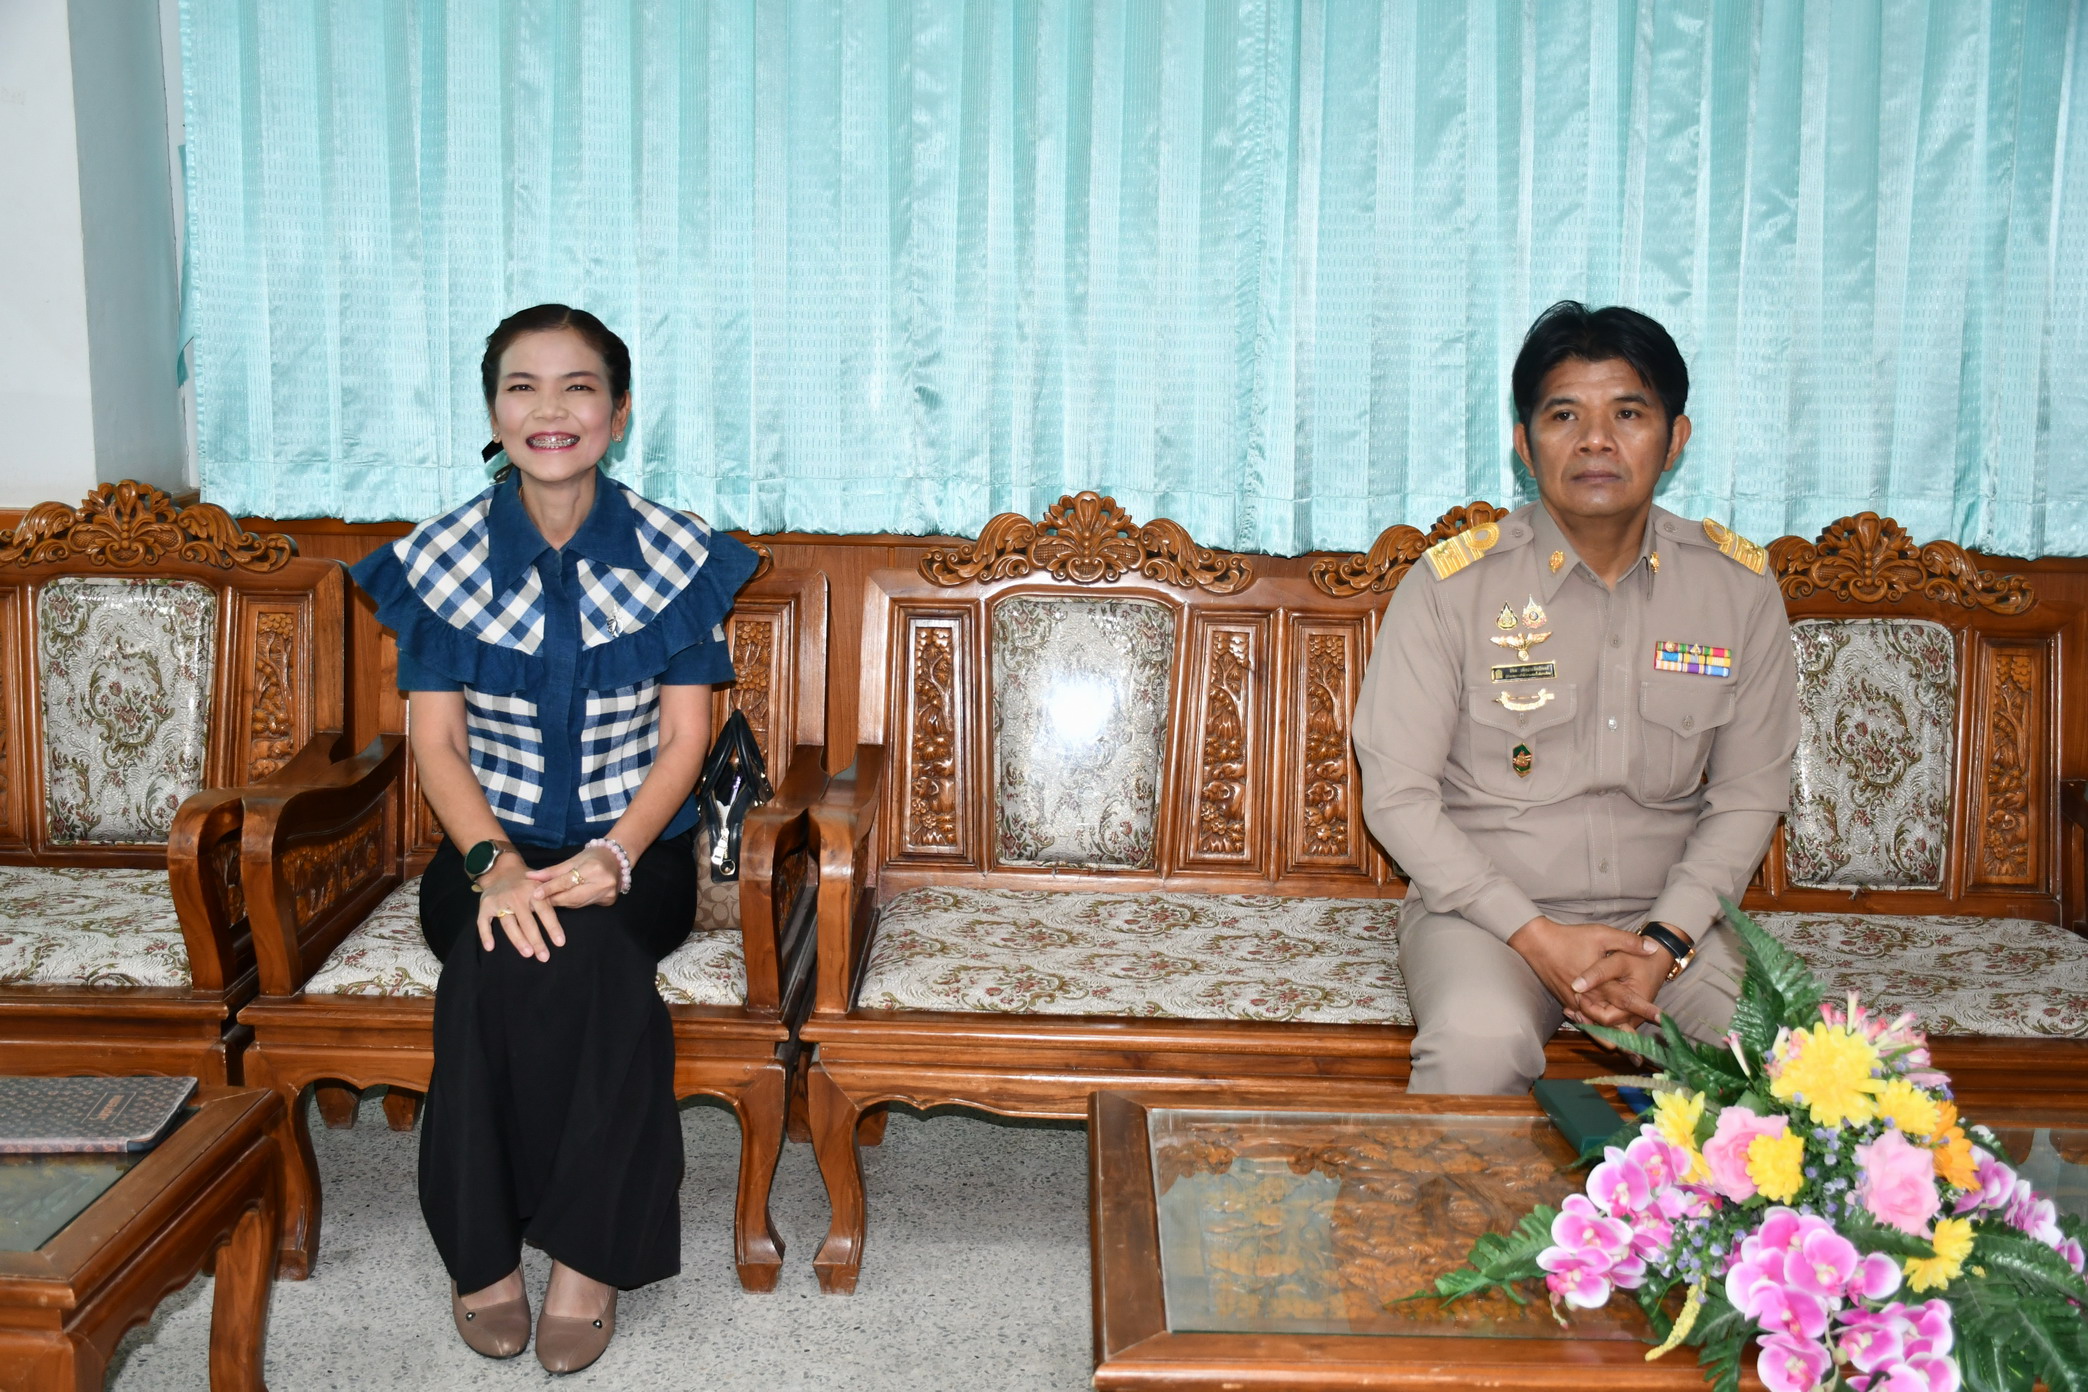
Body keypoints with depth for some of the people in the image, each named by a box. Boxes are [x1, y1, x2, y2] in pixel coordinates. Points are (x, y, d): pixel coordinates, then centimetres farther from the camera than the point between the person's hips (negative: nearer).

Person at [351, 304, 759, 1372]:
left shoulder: (675, 553, -2)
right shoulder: (442, 557, 0)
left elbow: (684, 739, -3)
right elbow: (437, 739, -2)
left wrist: (612, 857, -20)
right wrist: (496, 864, -20)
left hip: (635, 852, -1)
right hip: (491, 850, 1)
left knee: (587, 944, -34)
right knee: (497, 954, -33)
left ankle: (588, 1248, -18)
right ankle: (481, 1248, -15)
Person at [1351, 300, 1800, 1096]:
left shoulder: (1740, 588, 2)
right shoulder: (1453, 585, -6)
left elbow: (1749, 797, 7)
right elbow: (1396, 793, -6)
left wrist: (1665, 942, -9)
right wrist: (1534, 936, -14)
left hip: (1668, 913, 3)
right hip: (1483, 905, -2)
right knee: (1480, 1044, -33)